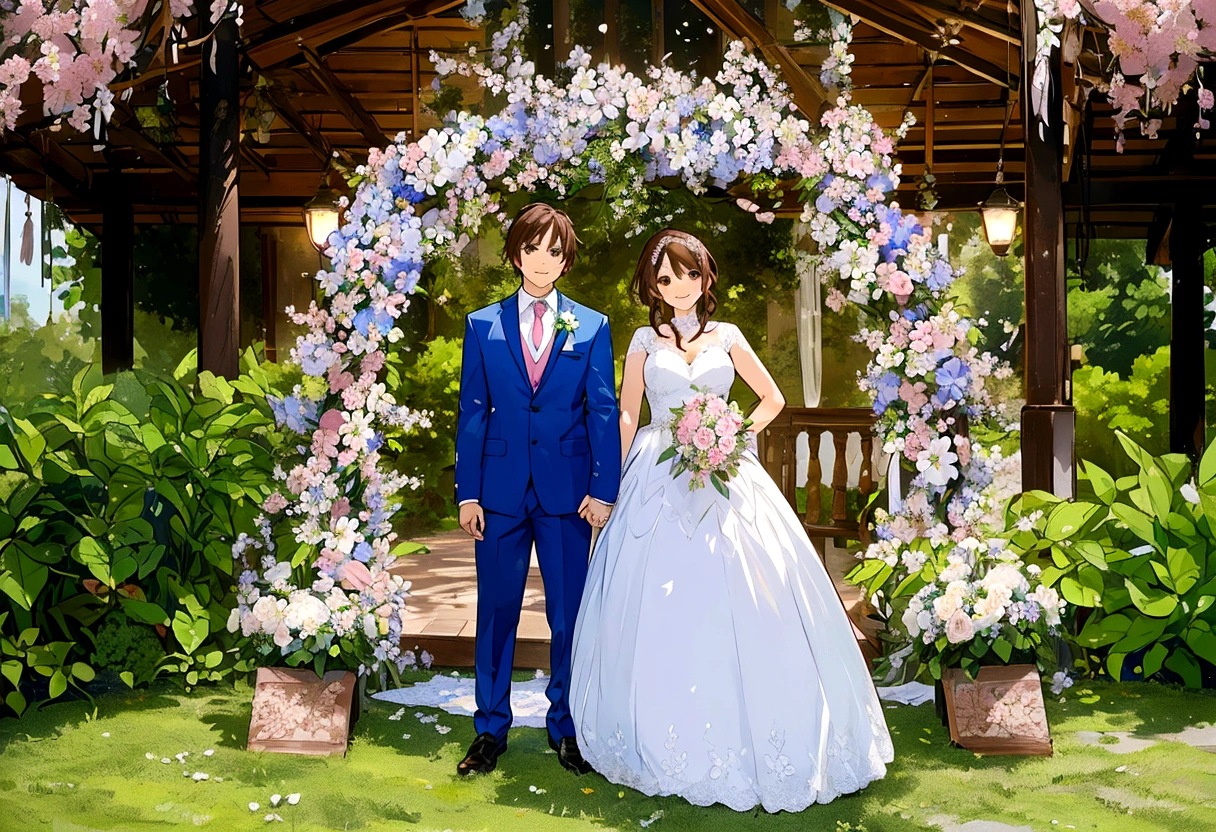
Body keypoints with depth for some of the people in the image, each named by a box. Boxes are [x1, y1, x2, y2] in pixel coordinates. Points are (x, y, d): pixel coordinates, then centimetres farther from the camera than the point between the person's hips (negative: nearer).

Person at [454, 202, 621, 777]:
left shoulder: (591, 327, 5)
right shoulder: (483, 325, 6)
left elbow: (604, 413, 2)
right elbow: (471, 413, 5)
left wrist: (604, 490, -6)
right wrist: (468, 492, -1)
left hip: (567, 490, 0)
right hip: (501, 488, 1)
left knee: (570, 613, 7)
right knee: (496, 609, 7)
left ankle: (566, 728, 23)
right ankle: (491, 728, 21)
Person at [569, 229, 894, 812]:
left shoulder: (727, 337, 10)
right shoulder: (645, 342, 8)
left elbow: (773, 399, 15)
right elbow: (626, 418, 9)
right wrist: (613, 484, 2)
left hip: (725, 478, 1)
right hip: (659, 481, -1)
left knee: (740, 608, -3)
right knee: (663, 616, -2)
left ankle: (751, 737, 10)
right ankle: (672, 742, 11)